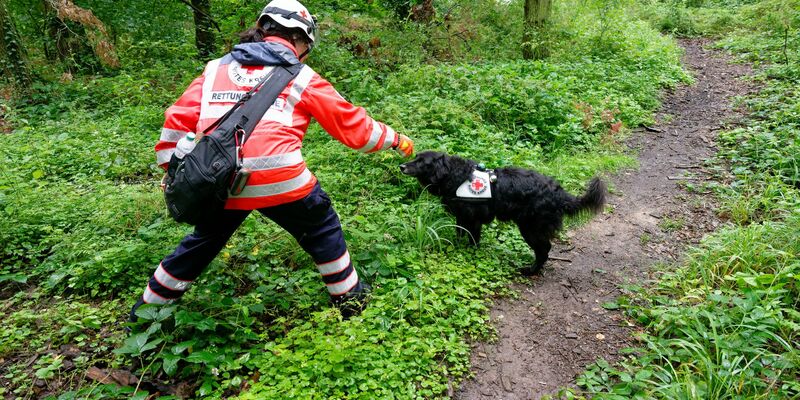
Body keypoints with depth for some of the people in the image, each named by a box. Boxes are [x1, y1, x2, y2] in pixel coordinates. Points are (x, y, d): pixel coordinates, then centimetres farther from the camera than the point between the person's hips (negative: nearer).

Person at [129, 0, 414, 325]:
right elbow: (350, 123, 15)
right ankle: (349, 297, 32)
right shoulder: (301, 77, 10)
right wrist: (395, 139, 28)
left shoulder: (217, 68, 18)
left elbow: (178, 118, 15)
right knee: (322, 230, 22)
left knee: (204, 239, 29)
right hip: (279, 179, -4)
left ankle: (150, 306, 42)